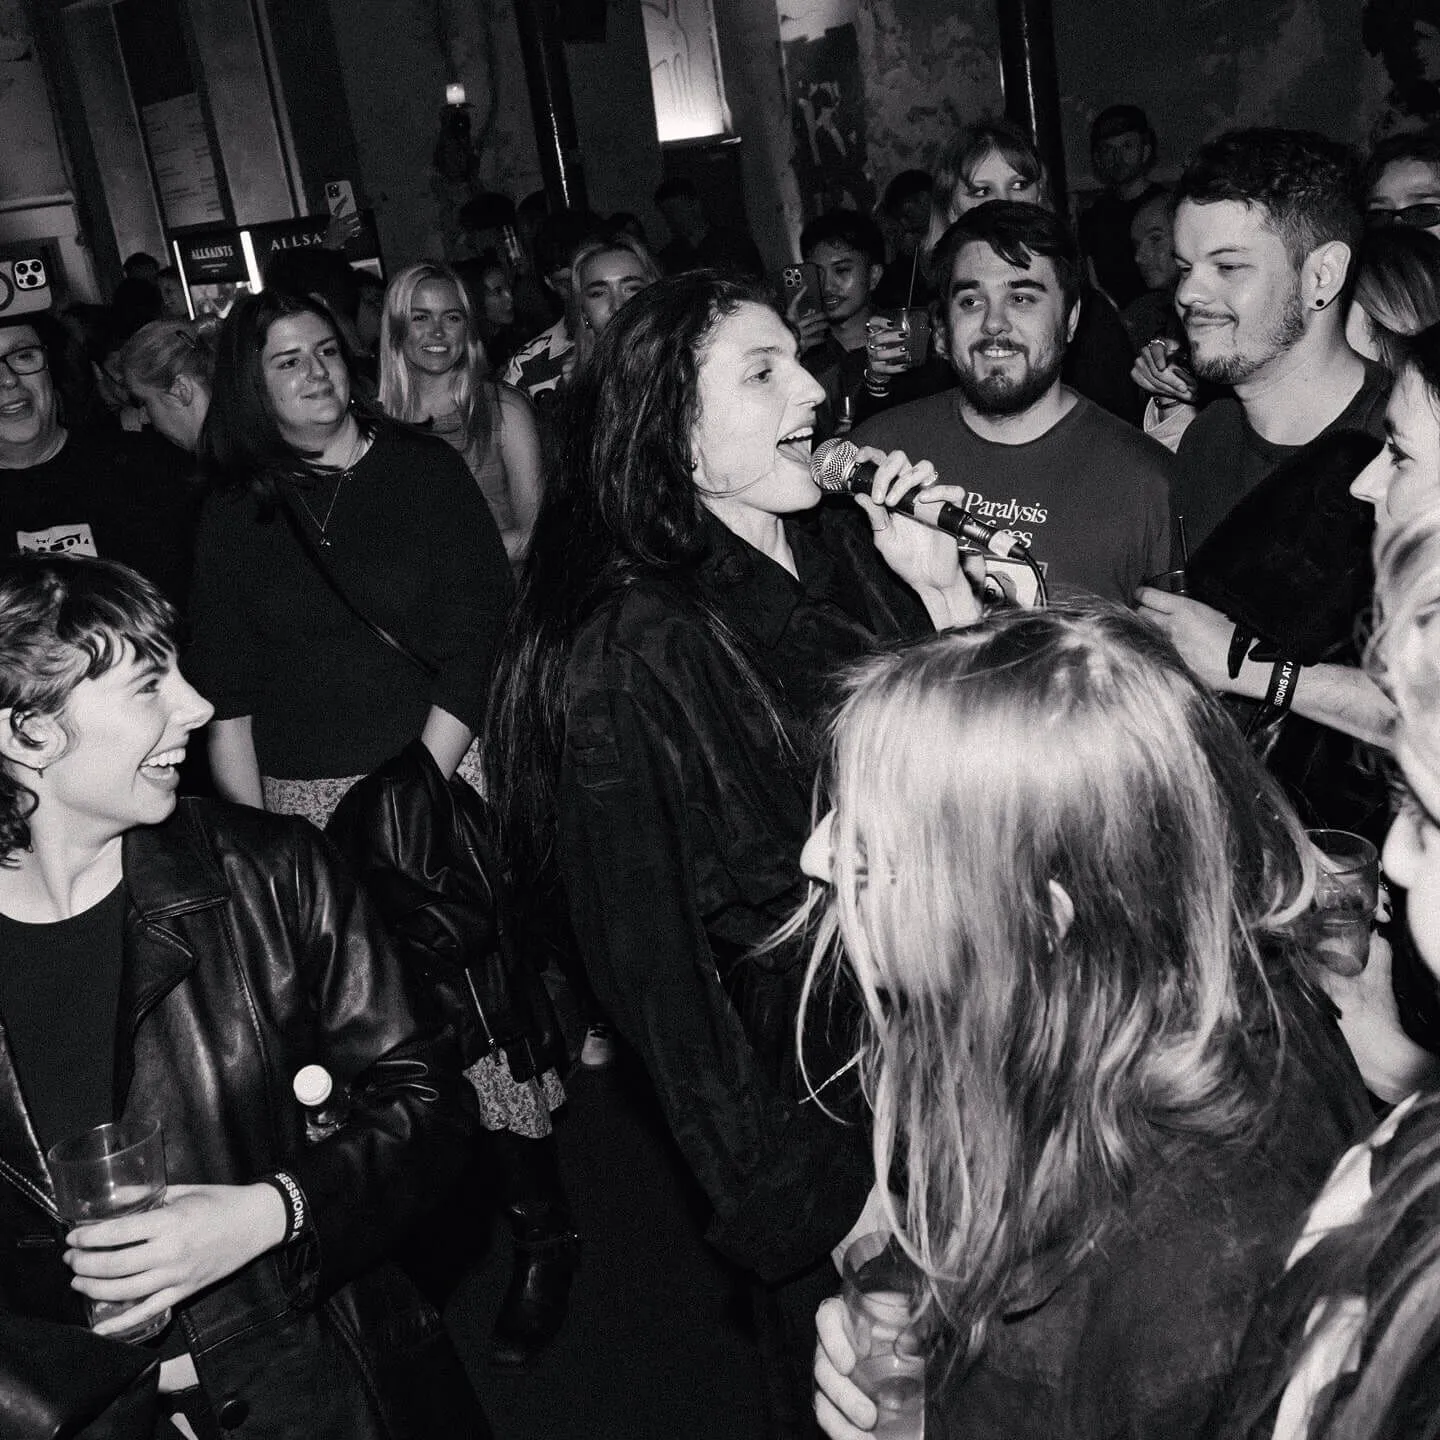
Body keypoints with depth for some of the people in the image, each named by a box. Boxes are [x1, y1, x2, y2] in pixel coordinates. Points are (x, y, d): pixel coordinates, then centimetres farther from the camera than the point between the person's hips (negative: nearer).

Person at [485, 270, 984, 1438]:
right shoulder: (627, 655, -21)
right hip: (809, 1084, -6)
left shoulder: (845, 552, -3)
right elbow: (652, 960, -18)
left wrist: (947, 594, -10)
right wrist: (792, 1192, -14)